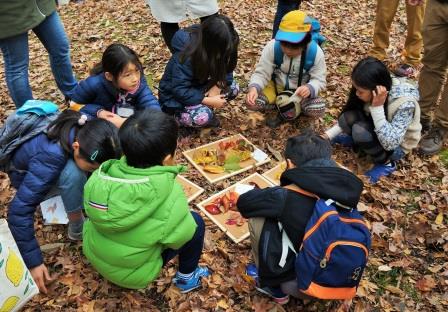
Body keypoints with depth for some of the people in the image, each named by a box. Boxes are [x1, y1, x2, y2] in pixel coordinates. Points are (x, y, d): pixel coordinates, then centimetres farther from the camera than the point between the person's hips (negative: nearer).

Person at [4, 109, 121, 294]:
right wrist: (33, 261, -35)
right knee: (73, 173, -37)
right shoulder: (49, 157, -42)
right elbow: (20, 210, -38)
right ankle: (77, 230, -16)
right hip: (26, 176, -5)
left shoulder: (88, 130, -28)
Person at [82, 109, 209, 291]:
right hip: (133, 274, -5)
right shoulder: (168, 193, -31)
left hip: (94, 257, 5)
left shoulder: (101, 175, -17)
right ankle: (186, 277, 23)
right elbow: (179, 238, -16)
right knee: (196, 223, 5)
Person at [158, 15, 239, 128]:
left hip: (197, 88, 7)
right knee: (203, 116, -33)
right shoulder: (186, 56, -33)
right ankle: (177, 115, -3)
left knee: (233, 87, -10)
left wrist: (218, 86, -23)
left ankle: (202, 107, 1)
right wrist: (208, 101, -33)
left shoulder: (218, 48, -13)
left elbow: (226, 71, -3)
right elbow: (179, 90, -33)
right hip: (175, 96, -7)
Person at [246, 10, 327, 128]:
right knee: (252, 102, -25)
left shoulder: (315, 52, -22)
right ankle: (289, 108, -2)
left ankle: (285, 112, -1)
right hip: (275, 87, 1)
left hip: (300, 91, 0)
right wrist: (254, 87, -41)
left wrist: (310, 88, -42)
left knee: (318, 109, -29)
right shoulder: (272, 47, -23)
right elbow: (261, 73, -18)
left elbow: (319, 80, -16)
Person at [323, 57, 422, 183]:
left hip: (397, 147, -5)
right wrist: (328, 135, -12)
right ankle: (355, 139, 9)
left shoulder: (404, 103, -34)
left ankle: (387, 163, -9)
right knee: (348, 118, -24)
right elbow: (347, 118, -2)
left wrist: (377, 107, -41)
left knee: (360, 131, -32)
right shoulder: (371, 92, -16)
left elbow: (389, 143, -37)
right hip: (377, 132, 5)